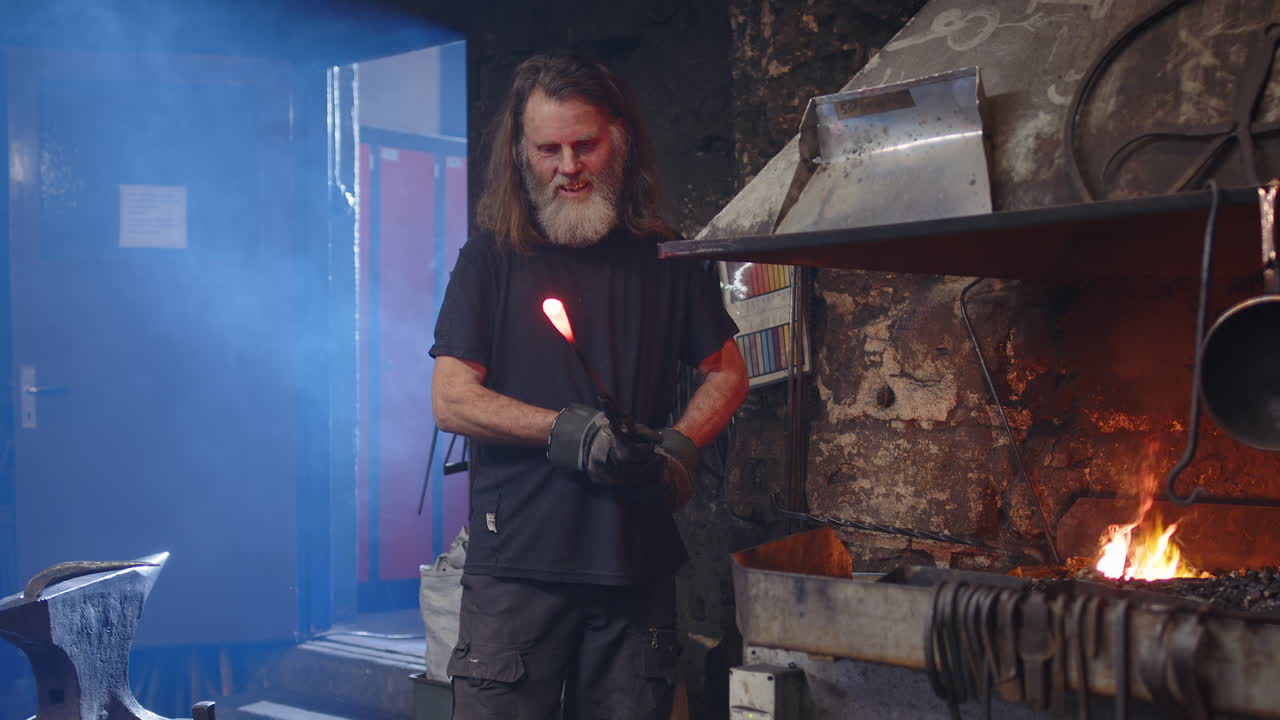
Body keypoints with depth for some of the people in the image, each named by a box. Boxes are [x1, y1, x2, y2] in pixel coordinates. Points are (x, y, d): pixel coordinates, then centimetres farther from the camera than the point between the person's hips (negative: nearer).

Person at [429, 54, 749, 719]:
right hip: (517, 559, -2)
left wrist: (679, 446, -4)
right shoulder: (492, 258, 4)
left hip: (639, 562, 2)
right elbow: (451, 401, -2)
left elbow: (727, 373, 16)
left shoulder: (665, 258, 11)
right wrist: (562, 430, -15)